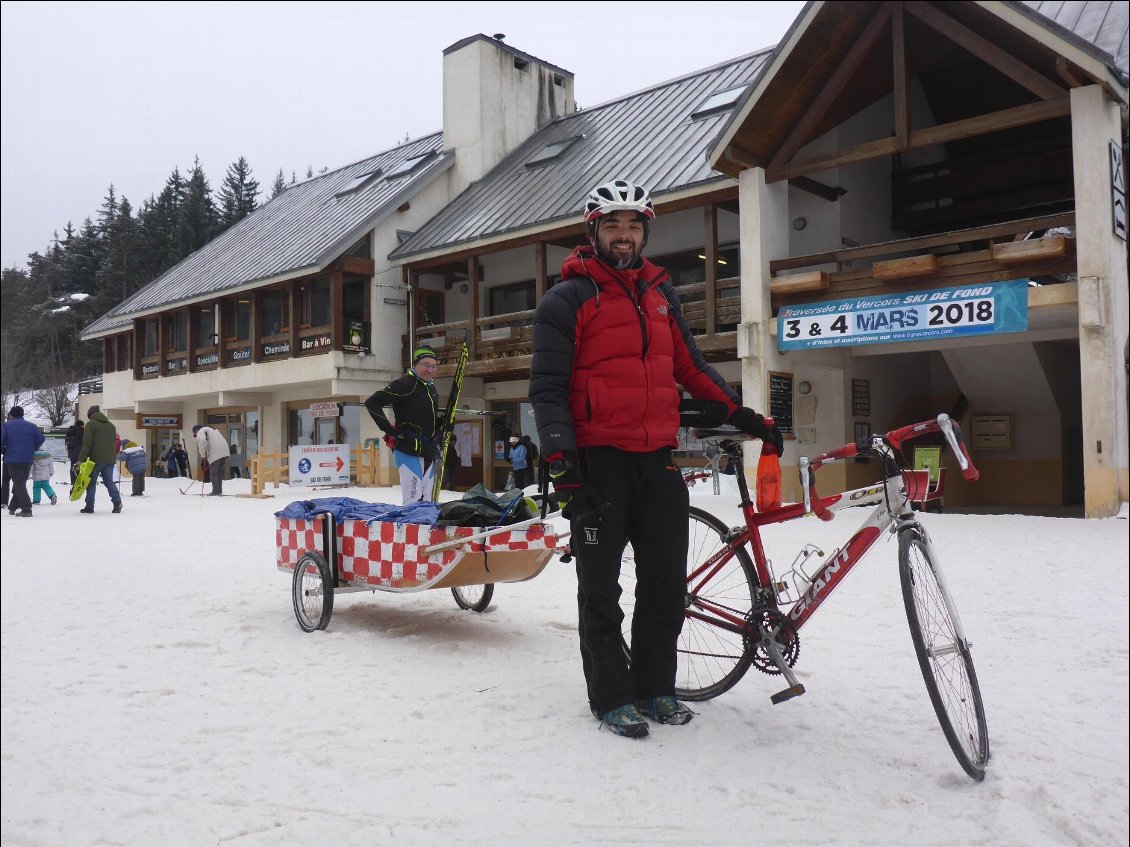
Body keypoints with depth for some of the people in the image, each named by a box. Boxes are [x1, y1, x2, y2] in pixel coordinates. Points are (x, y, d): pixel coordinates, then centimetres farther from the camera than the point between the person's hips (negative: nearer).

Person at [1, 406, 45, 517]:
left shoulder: (6, 425, -2)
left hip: (12, 459, -4)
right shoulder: (31, 426, 8)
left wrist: (4, 451, 6)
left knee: (19, 484, -2)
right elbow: (41, 439, 3)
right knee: (21, 482, 17)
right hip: (28, 460, 4)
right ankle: (13, 507, 25)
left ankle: (26, 509, -12)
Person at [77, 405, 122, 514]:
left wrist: (81, 459, -13)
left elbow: (87, 444, -12)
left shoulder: (91, 424, -4)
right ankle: (117, 501, -9)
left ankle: (89, 507, 5)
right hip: (110, 459, 5)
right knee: (109, 481, 8)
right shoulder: (111, 425, 15)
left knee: (91, 482, 4)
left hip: (96, 459, -5)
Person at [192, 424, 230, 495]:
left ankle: (216, 491, -1)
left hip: (215, 453, -8)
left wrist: (203, 455, -8)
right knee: (219, 471, 17)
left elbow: (201, 441, -15)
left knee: (213, 472, 0)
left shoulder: (201, 431, 7)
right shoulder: (213, 429, 33)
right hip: (225, 451, 8)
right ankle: (219, 490, 20)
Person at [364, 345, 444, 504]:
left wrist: (442, 421, 12)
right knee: (413, 501, -14)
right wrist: (390, 430, -17)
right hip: (408, 450, -9)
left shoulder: (431, 388, 17)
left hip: (428, 452, 9)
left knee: (426, 500, 13)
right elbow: (372, 402, -16)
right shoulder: (405, 384, -10)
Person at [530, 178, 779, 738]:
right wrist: (561, 461, -16)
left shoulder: (661, 295, 16)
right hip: (598, 461, -5)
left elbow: (691, 367, 22)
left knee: (667, 581, 9)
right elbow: (547, 387, -7)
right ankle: (611, 697, 16)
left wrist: (740, 414, 12)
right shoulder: (567, 299, -2)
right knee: (601, 587, 4)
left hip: (657, 459, 6)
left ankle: (655, 687, 25)